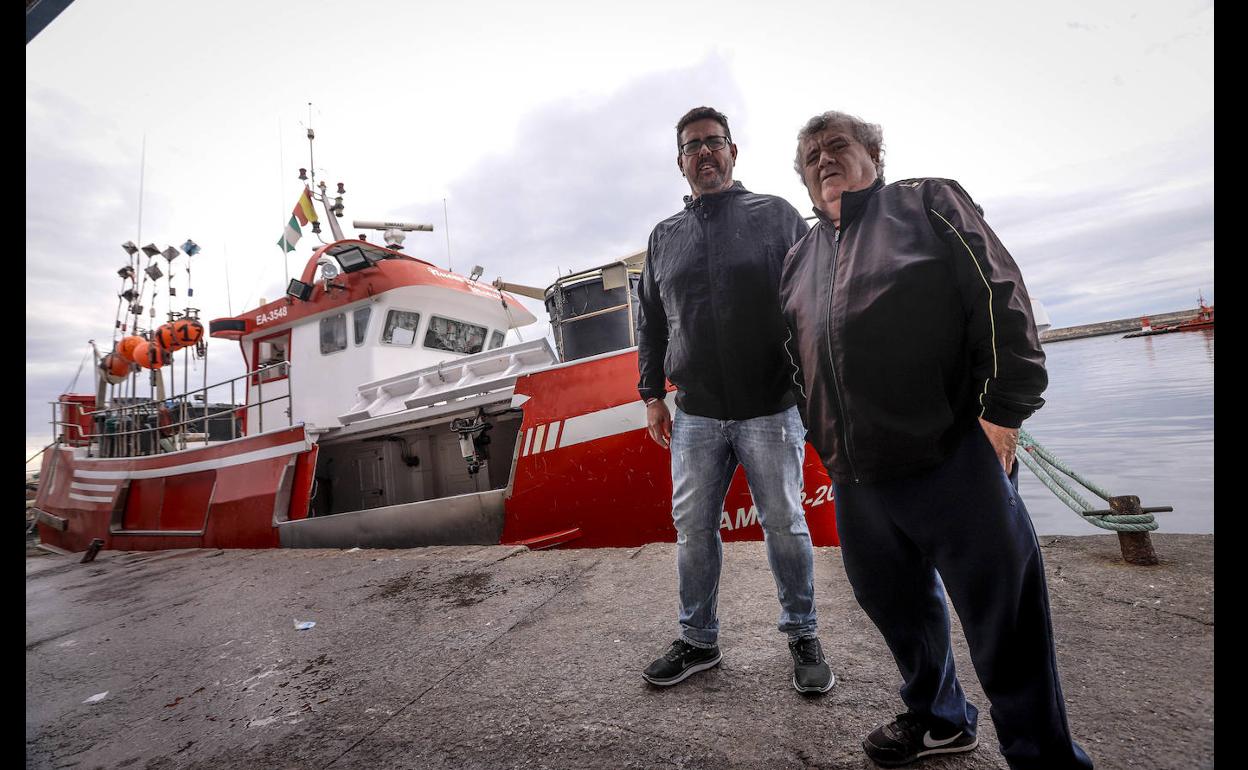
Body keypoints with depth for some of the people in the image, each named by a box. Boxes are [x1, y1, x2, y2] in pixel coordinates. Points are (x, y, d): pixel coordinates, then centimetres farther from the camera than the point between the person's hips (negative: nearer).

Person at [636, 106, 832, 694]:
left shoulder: (776, 215, 6)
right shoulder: (664, 237, 14)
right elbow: (650, 321, 15)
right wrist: (652, 393, 8)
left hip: (771, 408, -2)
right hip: (695, 414, 3)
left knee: (784, 525, 7)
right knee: (692, 528, 7)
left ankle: (802, 637, 27)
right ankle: (698, 640, 26)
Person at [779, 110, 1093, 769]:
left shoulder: (929, 203, 5)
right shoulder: (799, 259, 18)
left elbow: (1001, 296, -5)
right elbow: (798, 361, 21)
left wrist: (1001, 410, -12)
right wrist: (824, 441, 16)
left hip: (952, 456, -5)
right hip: (856, 479, 6)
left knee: (1001, 613, 3)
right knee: (894, 603, 18)